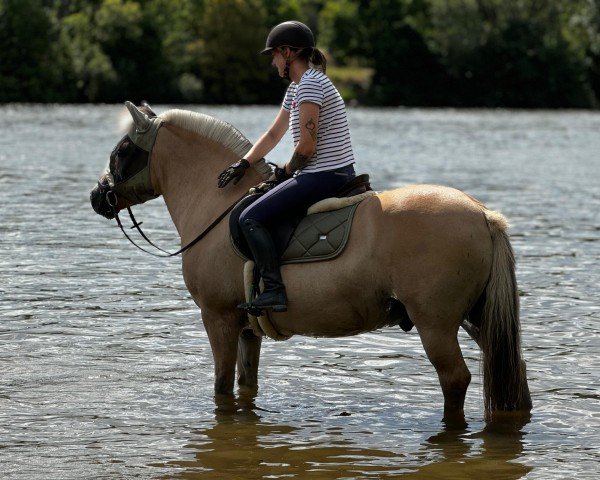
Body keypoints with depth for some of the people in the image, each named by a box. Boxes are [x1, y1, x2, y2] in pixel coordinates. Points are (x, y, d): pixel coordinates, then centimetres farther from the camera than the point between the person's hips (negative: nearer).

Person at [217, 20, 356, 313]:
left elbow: (306, 146, -19)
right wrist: (243, 165, 11)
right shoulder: (297, 87, 17)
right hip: (337, 176, 11)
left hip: (324, 176, -11)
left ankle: (273, 291, -21)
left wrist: (285, 172, -3)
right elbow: (273, 136, 22)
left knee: (251, 219, -14)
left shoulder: (310, 84, -15)